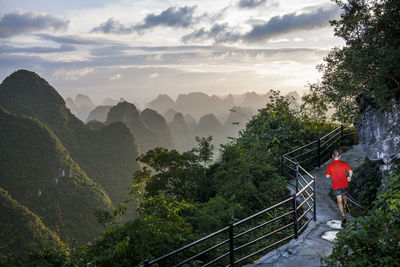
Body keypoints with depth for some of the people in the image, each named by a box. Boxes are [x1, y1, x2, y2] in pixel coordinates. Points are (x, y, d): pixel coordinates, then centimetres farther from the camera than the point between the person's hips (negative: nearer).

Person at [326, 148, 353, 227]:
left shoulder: (329, 166, -12)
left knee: (339, 201, 3)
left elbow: (328, 176, -7)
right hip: (344, 185, 2)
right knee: (344, 194, 35)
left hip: (336, 186, -2)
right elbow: (350, 172, -9)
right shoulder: (344, 164, -7)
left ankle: (343, 217, -5)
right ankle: (346, 205, 19)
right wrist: (349, 177, 8)